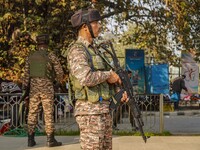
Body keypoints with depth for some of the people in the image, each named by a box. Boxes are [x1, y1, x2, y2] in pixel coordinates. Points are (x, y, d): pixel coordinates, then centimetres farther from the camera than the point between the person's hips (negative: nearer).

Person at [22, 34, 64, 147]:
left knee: (33, 113, 7)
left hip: (34, 87, 4)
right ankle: (51, 140, -2)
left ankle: (31, 139, 7)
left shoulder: (30, 57, 6)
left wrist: (25, 89, 7)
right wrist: (58, 79, 22)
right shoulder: (51, 56, -5)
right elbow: (60, 72, 0)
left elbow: (26, 74, 4)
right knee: (48, 113, -2)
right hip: (47, 87, -4)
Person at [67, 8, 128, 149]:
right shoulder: (77, 50, -13)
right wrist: (108, 74, -13)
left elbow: (108, 79, 22)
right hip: (90, 111, -9)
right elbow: (86, 78, -30)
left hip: (104, 110, 10)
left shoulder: (93, 50, 18)